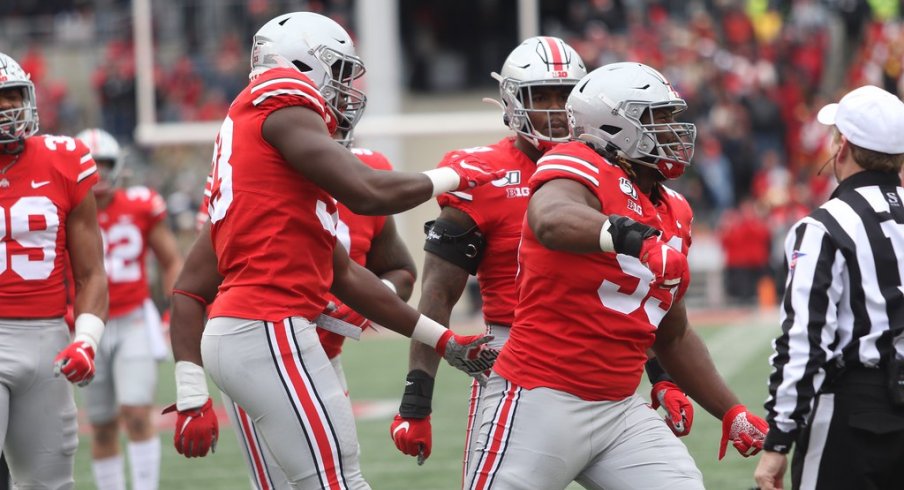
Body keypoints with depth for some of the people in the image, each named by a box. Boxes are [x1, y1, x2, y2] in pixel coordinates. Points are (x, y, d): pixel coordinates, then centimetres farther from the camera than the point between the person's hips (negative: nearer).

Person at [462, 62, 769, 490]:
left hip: (618, 408, 8)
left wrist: (732, 414, 21)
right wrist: (633, 237, -53)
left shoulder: (673, 213, 14)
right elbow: (551, 220, -38)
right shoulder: (581, 170, -11)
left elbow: (673, 337, 24)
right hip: (541, 403, -8)